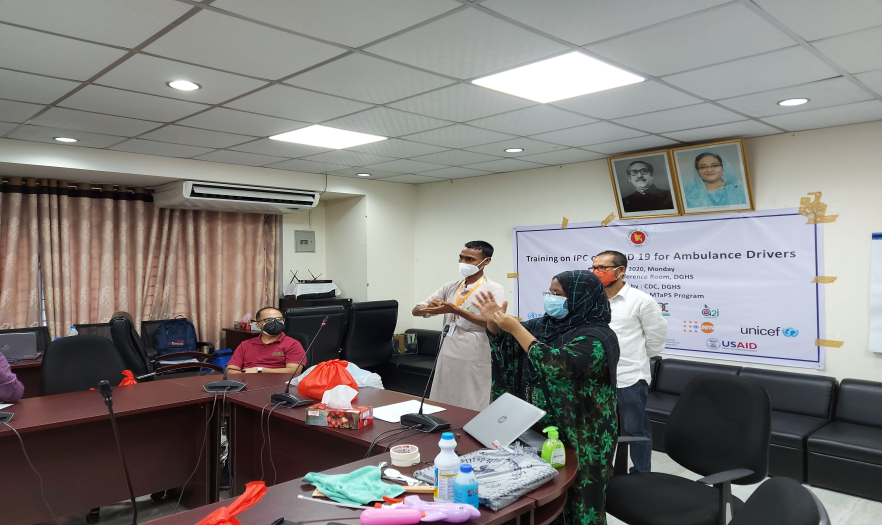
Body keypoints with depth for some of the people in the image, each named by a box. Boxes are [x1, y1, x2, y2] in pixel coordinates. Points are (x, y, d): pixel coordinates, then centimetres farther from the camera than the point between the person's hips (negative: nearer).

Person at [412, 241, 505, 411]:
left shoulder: (494, 289, -5)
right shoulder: (450, 287, 10)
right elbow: (416, 310, 10)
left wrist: (455, 310, -25)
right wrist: (429, 308, -14)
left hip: (474, 360, -5)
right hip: (447, 356, 6)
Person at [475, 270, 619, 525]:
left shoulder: (597, 337, -19)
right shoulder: (547, 324, 4)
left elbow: (555, 364, -32)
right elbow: (508, 347, 13)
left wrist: (515, 328, -26)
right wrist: (493, 323, -7)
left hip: (579, 437, -7)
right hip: (540, 428, 7)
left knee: (577, 501, 7)